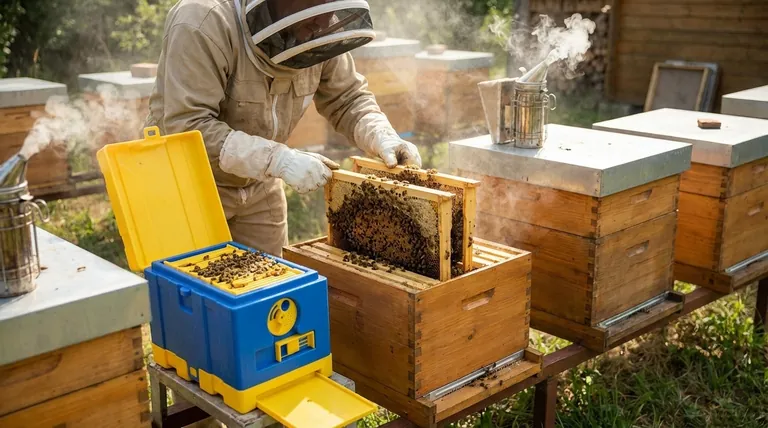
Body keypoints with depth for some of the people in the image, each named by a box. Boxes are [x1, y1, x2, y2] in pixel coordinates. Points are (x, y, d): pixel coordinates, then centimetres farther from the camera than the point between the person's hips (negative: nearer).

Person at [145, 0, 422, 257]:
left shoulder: (317, 33, -11)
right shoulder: (204, 23, -28)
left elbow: (347, 99, 1)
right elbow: (186, 129, -33)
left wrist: (382, 138, -19)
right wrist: (278, 158, -38)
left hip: (259, 187, 5)